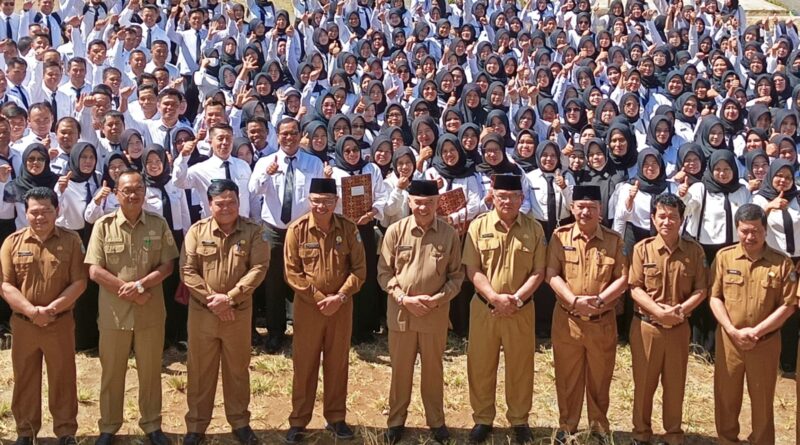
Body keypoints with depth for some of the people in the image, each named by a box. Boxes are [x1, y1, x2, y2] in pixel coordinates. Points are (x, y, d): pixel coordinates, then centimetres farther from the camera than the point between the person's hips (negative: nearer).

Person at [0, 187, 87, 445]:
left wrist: (52, 309, -16)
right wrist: (31, 310, -17)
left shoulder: (71, 240, -4)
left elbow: (79, 282, -7)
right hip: (23, 324, 2)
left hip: (60, 323, -1)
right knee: (24, 380, 13)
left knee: (62, 379, 7)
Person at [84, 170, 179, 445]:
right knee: (112, 372, 11)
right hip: (113, 311, -1)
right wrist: (129, 291, -14)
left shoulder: (159, 225, 0)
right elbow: (95, 271, -8)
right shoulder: (103, 226, -4)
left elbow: (167, 265, -2)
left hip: (151, 311, 1)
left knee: (150, 371, 11)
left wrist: (140, 284, -17)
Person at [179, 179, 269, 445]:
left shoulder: (253, 231, -4)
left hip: (239, 313, 0)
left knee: (238, 370, 13)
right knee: (200, 370, 9)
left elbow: (259, 268, -11)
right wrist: (211, 299, -14)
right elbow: (187, 271, -6)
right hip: (202, 312, 0)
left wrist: (229, 298, -18)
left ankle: (240, 422, 28)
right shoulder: (197, 231, -3)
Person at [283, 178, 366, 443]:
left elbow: (359, 269, -2)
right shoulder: (297, 229, -9)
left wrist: (340, 297, -14)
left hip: (342, 307, 2)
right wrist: (320, 298, -13)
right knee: (304, 364, 6)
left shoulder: (348, 229, -3)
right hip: (307, 307, -1)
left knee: (338, 364, 11)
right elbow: (292, 272, -8)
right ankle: (298, 421, 18)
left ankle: (336, 418, 25)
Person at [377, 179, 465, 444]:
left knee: (433, 369, 14)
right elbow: (384, 271, -2)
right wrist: (404, 298, -14)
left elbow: (456, 275, 0)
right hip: (400, 312, 0)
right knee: (400, 369, 12)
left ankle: (436, 421, 30)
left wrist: (437, 299, -14)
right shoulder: (395, 231, -5)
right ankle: (396, 420, 28)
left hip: (436, 314, 0)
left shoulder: (450, 234, -4)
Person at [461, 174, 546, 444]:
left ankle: (519, 421, 25)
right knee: (481, 366, 8)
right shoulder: (479, 226, -3)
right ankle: (482, 419, 23)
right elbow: (472, 270, -5)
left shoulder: (534, 229, -1)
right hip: (484, 308, 0)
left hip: (521, 310, 0)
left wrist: (516, 299, -14)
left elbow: (538, 272, -2)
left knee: (520, 367, 9)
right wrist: (494, 297, -17)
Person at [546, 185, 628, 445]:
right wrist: (574, 301, -19)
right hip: (567, 320, 0)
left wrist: (599, 300, -17)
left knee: (600, 379, 11)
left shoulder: (614, 240, 0)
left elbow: (622, 279, -3)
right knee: (567, 378, 10)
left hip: (603, 322, 0)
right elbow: (552, 275, -5)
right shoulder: (559, 237, -1)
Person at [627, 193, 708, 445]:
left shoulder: (694, 251, -2)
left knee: (675, 384, 11)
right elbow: (635, 289, -7)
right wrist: (658, 310, -20)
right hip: (646, 326, -1)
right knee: (644, 382, 9)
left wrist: (681, 309, -18)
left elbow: (700, 290, -1)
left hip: (679, 328, 1)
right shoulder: (642, 249, -5)